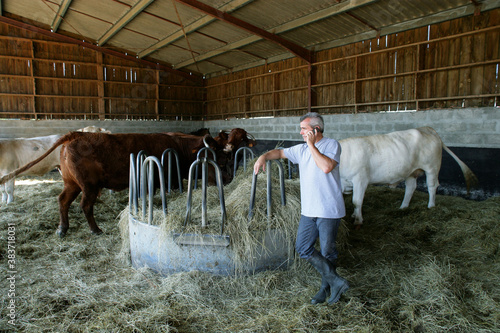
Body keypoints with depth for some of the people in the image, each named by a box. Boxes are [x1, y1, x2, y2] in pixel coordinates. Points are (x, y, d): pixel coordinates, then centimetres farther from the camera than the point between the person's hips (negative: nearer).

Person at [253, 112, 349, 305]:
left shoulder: (331, 144, -7)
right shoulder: (301, 149, 12)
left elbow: (327, 167, -24)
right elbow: (280, 152, 19)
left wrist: (312, 145, -17)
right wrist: (263, 157, 0)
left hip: (329, 210, -6)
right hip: (308, 210, 7)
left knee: (327, 251, 7)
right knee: (302, 248, 4)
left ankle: (325, 288, 29)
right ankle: (335, 281, 13)